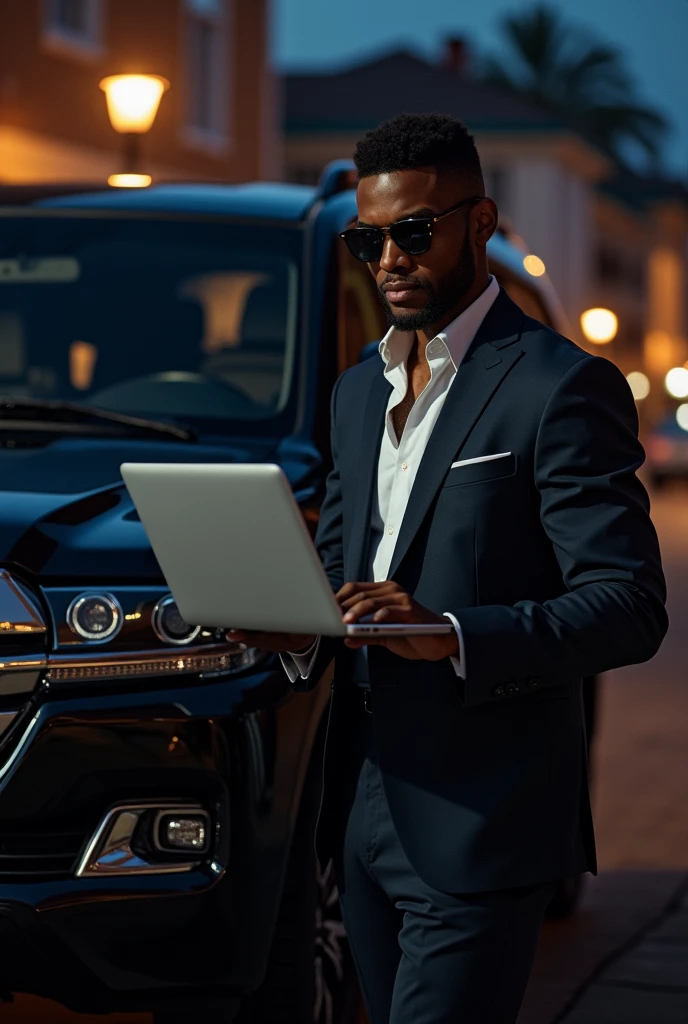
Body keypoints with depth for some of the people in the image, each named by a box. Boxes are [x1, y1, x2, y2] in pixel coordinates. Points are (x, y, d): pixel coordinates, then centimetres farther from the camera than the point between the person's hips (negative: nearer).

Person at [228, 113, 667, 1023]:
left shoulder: (562, 387, -10)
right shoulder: (359, 392, 16)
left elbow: (631, 607, -15)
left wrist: (452, 636, -28)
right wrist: (297, 629, -1)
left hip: (480, 827, -8)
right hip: (367, 810, 8)